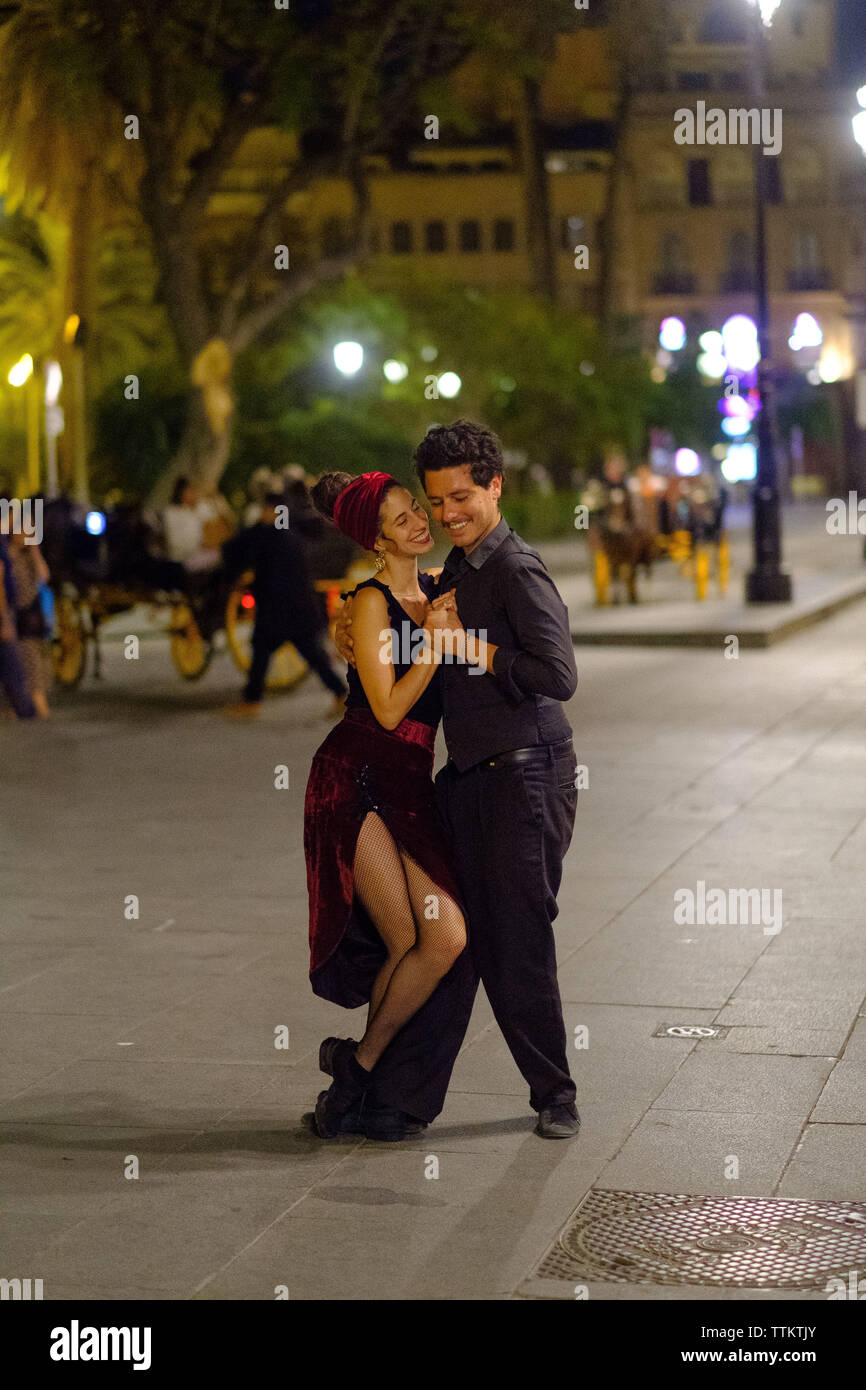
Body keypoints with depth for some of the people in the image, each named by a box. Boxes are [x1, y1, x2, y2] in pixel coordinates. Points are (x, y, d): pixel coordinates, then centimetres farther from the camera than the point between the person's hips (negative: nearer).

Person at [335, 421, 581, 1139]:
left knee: (517, 938, -2)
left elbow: (559, 675, -23)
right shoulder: (457, 568, 14)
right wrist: (358, 623, 8)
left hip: (524, 776, -8)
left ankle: (555, 1095, 12)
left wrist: (470, 644, -15)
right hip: (469, 776, 8)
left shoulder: (518, 570, -13)